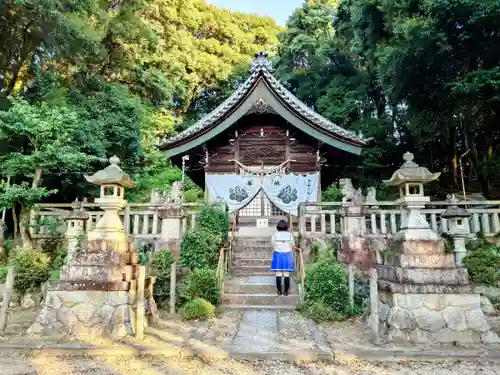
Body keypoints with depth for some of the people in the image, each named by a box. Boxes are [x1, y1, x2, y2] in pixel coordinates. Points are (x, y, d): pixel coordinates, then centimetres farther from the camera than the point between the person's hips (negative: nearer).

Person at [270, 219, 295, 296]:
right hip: (287, 255, 1)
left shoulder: (275, 234, -4)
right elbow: (292, 246, 2)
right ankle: (286, 291, 4)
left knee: (278, 274, 3)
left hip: (278, 255, 0)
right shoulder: (289, 234, -2)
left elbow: (273, 246, -1)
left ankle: (279, 291, 4)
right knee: (286, 274, 4)